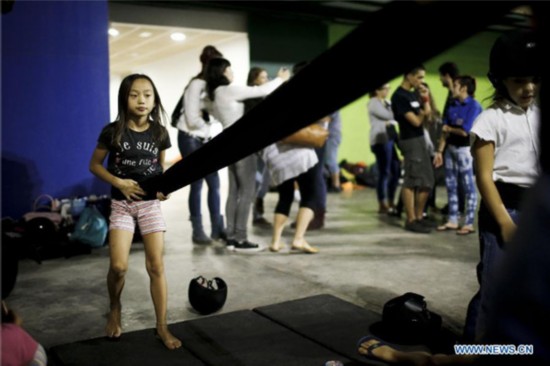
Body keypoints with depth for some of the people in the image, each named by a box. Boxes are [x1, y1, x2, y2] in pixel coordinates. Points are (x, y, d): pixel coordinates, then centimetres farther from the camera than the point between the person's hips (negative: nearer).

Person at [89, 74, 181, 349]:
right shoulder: (113, 131, -7)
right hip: (121, 203, -1)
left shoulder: (159, 133, -1)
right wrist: (119, 183, -13)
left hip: (151, 203, 1)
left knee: (156, 266, 1)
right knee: (118, 266, -10)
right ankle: (115, 309, 22)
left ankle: (162, 326, 12)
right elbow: (95, 165, 2)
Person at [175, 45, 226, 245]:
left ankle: (217, 228, 12)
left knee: (214, 183, 4)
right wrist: (210, 127, -3)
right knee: (197, 184, -4)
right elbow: (192, 120, -18)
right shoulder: (196, 85, -15)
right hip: (190, 139, -7)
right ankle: (197, 231, 6)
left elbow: (212, 113, 6)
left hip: (204, 139, 7)